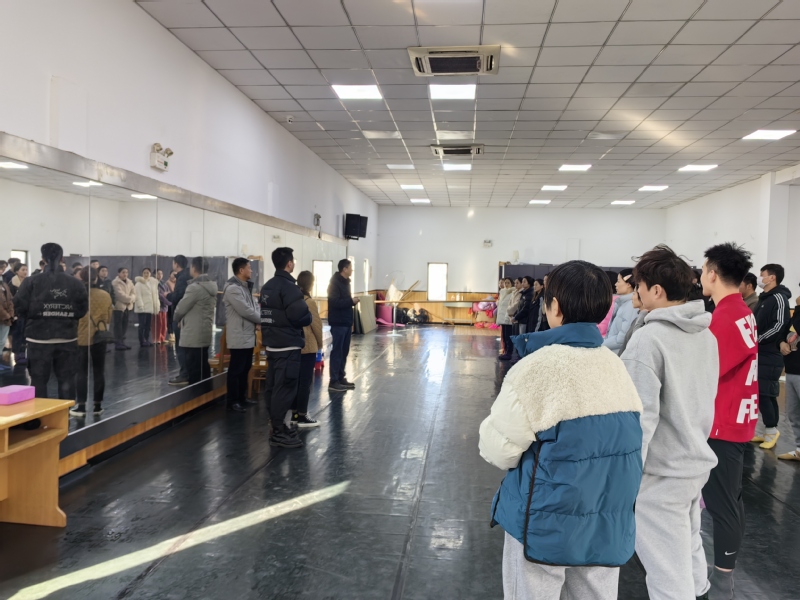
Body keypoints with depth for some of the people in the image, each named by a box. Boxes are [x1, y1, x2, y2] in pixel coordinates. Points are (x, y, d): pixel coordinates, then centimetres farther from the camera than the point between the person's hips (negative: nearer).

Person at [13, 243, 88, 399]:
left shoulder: (31, 282, -8)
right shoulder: (74, 283, -3)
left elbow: (19, 307, -7)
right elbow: (83, 308, -4)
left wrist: (34, 315, 11)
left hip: (39, 338, -1)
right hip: (67, 338, 2)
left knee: (39, 380, 9)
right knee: (66, 379, 11)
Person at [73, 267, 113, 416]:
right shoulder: (105, 295, -4)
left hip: (81, 337, -2)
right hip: (99, 337, 2)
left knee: (81, 372, 5)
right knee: (99, 371, 8)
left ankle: (80, 405, 6)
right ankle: (97, 405, 13)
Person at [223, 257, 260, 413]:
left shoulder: (246, 287, 15)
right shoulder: (232, 288, -17)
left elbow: (255, 307, 12)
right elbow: (246, 311, -22)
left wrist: (260, 317, -8)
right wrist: (263, 319, -9)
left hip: (248, 335, 10)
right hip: (239, 337, -10)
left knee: (245, 368, 16)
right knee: (236, 370, -1)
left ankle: (242, 397, 27)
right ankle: (232, 401, 8)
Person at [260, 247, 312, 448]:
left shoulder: (267, 286, 12)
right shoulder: (288, 286, -17)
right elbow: (300, 315, -24)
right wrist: (310, 317, -4)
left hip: (272, 344, 9)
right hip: (287, 345, -9)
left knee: (274, 386, 15)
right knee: (285, 388, -4)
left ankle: (276, 426, 25)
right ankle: (278, 432, 1)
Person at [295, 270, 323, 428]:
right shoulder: (309, 302, -16)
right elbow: (316, 325, -13)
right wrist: (320, 343, 2)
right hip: (308, 346, -7)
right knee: (306, 381, 0)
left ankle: (295, 414, 21)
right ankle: (302, 416, 4)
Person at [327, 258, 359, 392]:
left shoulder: (346, 282, 15)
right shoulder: (335, 283, -14)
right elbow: (335, 302, -23)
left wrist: (352, 301, 0)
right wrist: (351, 301, -15)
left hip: (347, 322, 9)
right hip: (338, 323, -9)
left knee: (344, 351, 12)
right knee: (337, 351, -4)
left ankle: (341, 378, 20)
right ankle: (333, 381, 1)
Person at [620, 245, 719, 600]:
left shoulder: (648, 339, -21)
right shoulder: (707, 335, 4)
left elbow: (642, 414, -22)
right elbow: (705, 400, 13)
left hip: (663, 471, -8)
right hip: (698, 462, 8)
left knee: (668, 569, 4)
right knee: (687, 546, 26)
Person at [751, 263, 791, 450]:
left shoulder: (779, 298, -9)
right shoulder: (764, 298, 17)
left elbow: (780, 326, -19)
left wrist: (758, 339, -16)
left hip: (770, 355, -9)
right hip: (760, 354, 9)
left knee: (763, 394, -9)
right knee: (766, 394, 10)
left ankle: (772, 430, 0)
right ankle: (770, 431, 16)